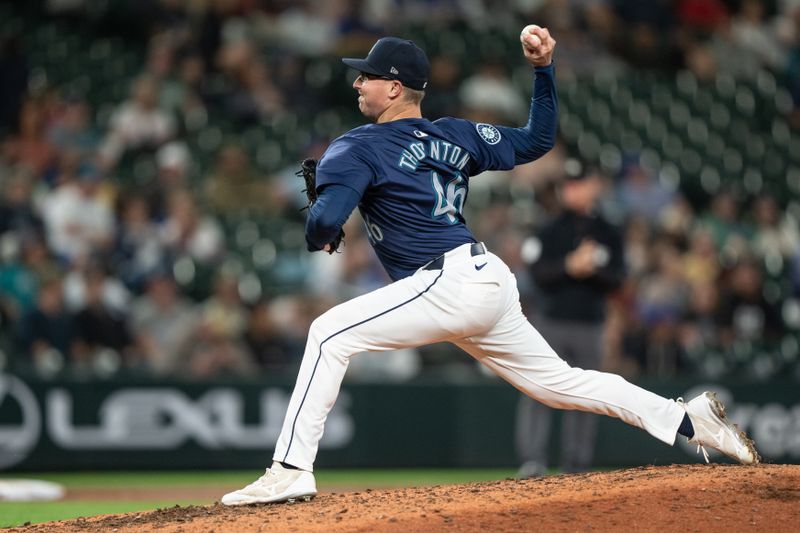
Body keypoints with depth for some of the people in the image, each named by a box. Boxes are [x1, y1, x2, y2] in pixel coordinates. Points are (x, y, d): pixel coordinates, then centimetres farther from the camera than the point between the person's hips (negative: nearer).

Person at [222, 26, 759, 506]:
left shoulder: (356, 148, -3)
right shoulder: (454, 136, 18)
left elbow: (326, 221, -16)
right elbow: (538, 139, 24)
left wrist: (318, 237, 7)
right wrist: (544, 69, 25)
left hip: (450, 283, -8)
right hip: (493, 283, 8)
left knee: (330, 333, -10)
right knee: (558, 380, 19)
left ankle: (292, 470, -18)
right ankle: (690, 419, 19)